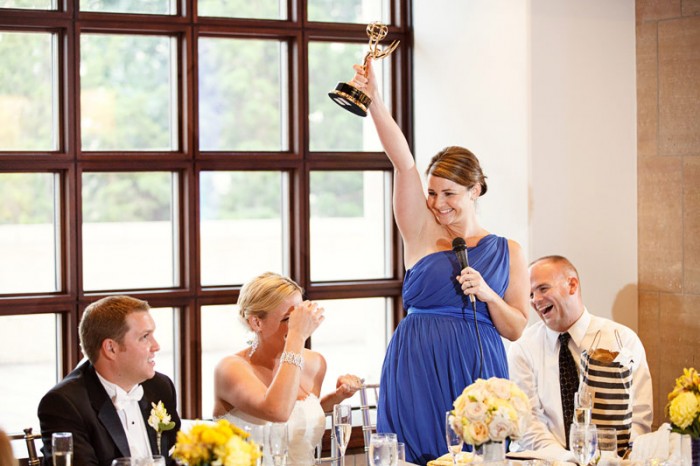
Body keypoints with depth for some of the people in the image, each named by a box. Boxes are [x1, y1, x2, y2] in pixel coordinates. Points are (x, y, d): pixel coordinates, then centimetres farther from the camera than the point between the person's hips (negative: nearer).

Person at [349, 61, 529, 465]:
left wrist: (488, 295, -9)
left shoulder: (507, 252, 8)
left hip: (475, 371, 1)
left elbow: (516, 329, 9)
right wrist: (374, 100, -14)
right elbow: (403, 162, -6)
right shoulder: (423, 235, 5)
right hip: (417, 370, 0)